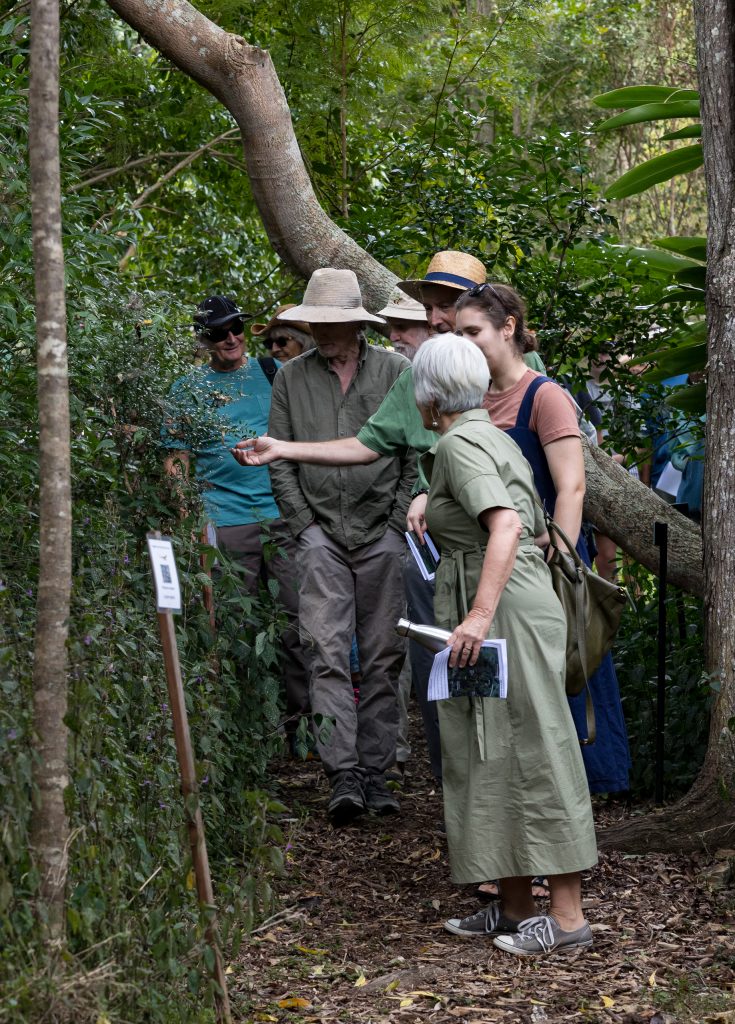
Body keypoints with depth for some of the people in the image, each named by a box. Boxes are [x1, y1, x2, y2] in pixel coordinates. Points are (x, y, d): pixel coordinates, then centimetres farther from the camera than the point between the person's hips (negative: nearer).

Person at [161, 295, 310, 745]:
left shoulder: (274, 372, 10)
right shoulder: (189, 388, 6)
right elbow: (176, 460, 8)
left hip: (286, 513, 1)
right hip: (227, 520, -1)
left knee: (301, 616, -2)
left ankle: (302, 718, 6)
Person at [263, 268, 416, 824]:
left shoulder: (396, 371, 4)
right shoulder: (292, 377, 8)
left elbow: (418, 452, 4)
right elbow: (280, 459, 9)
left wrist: (399, 521, -3)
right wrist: (305, 526, 1)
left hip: (383, 535, 0)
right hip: (322, 536, 0)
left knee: (383, 658, 3)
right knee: (328, 654, -10)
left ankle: (375, 770, 10)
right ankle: (343, 773, -11)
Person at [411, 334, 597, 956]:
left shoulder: (459, 444, -11)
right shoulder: (494, 438, 18)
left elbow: (506, 527, -25)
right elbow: (537, 534, 21)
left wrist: (480, 614, -31)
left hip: (504, 615, -10)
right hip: (518, 601, 10)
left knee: (530, 756, -8)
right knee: (493, 758, 13)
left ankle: (568, 917, -5)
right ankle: (515, 909, 19)